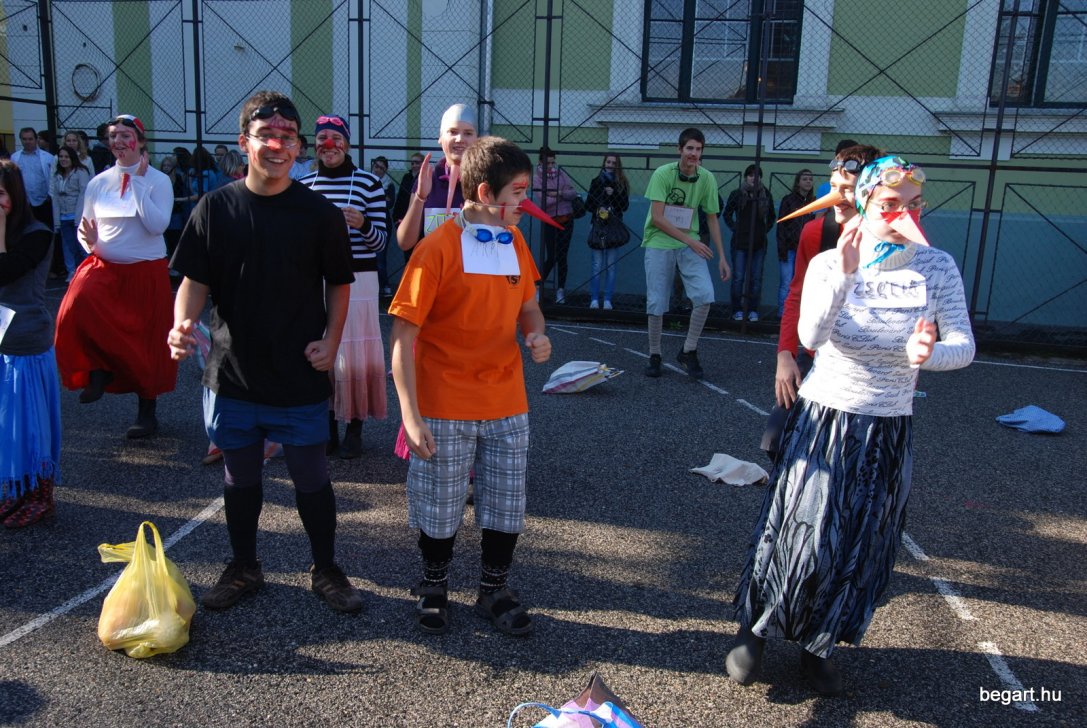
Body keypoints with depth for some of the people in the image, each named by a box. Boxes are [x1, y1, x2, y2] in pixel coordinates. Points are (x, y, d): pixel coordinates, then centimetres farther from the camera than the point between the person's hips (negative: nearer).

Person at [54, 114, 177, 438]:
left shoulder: (158, 181, -5)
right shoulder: (98, 183, 5)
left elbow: (157, 225, -19)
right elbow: (85, 228, 11)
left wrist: (137, 181, -16)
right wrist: (89, 242, -12)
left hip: (146, 272, -2)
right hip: (105, 266, 2)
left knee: (146, 342, 6)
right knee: (77, 305, -29)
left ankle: (147, 412, 24)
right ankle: (99, 370, -5)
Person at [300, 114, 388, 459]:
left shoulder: (368, 182, -2)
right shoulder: (304, 184, 9)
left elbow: (380, 240, -3)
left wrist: (363, 225, -20)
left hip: (357, 280, -3)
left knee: (354, 354, -2)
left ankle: (354, 428, 13)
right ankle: (327, 425, 21)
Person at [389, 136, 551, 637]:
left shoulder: (515, 242, 4)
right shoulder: (438, 248, -14)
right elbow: (403, 334, -15)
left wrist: (536, 335, -7)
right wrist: (410, 413, -20)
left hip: (506, 403, 5)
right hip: (445, 408, -5)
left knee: (506, 506, 14)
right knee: (439, 510, 11)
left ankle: (494, 590, 34)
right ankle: (434, 587, 35)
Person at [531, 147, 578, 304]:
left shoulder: (561, 173, 6)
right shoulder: (537, 178, -4)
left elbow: (573, 192, -2)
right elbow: (544, 201, -16)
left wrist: (560, 193, -19)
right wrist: (564, 195, -13)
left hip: (566, 220, 3)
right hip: (549, 221, -3)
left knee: (562, 256, 7)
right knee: (551, 257, -7)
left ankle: (561, 290, 15)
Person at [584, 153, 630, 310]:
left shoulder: (622, 184, 6)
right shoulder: (596, 182, 8)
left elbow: (625, 206, -1)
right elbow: (588, 205, 7)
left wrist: (613, 194, -13)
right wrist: (597, 210, -11)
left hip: (614, 227, 0)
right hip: (598, 226, 0)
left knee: (611, 266, 0)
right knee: (597, 266, 0)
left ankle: (607, 300, 5)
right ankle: (594, 299, 4)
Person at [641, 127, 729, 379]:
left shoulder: (707, 178, -1)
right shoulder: (663, 174, -11)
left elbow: (712, 219, 7)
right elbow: (657, 218, -15)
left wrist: (722, 257, 5)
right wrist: (690, 240, -18)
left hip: (690, 245, 2)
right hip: (658, 244, -2)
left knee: (705, 295, -16)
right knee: (656, 304, -3)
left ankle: (688, 352, 2)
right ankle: (654, 356, 17)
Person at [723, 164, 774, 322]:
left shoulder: (766, 195, 5)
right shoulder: (737, 194, 0)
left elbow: (771, 217, 18)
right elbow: (727, 214, 12)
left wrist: (766, 229, 7)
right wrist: (734, 227, 2)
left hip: (759, 243, 2)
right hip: (740, 243, -1)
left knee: (756, 278, 3)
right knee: (738, 277, -2)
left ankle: (753, 310, 11)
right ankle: (737, 310, 6)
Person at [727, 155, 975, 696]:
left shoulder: (937, 269, -6)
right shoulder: (829, 264, -9)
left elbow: (963, 345, -15)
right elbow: (811, 336, -25)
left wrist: (929, 354, -36)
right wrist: (846, 274, -35)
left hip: (888, 431, 2)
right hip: (824, 420, -2)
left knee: (858, 548, 12)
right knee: (799, 535, 0)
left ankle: (818, 646, 34)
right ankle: (754, 631, 24)